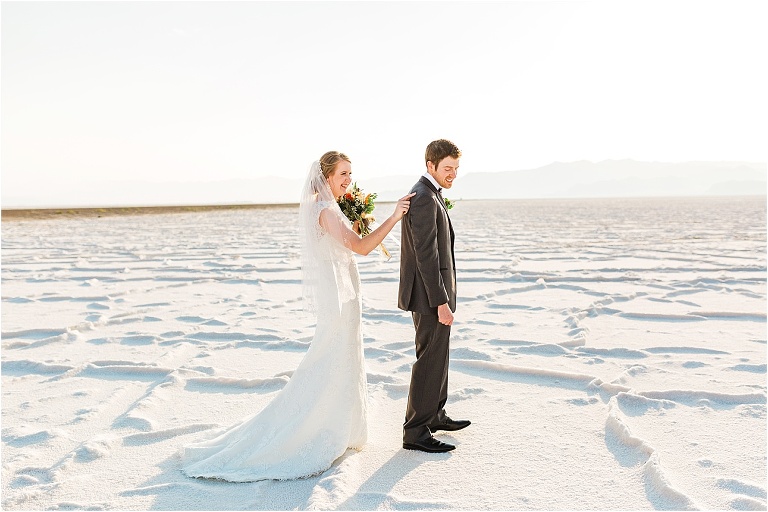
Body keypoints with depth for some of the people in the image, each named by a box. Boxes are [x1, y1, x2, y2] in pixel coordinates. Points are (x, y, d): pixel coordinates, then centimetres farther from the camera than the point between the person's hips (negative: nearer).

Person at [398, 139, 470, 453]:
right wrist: (441, 302, -23)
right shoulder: (424, 198, -19)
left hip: (433, 292, 11)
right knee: (430, 360, -3)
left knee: (438, 356, 20)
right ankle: (416, 431, 6)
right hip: (430, 295, -11)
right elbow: (426, 256, -24)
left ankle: (434, 415, 35)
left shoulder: (428, 194, 14)